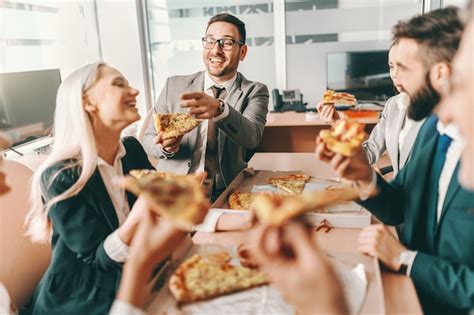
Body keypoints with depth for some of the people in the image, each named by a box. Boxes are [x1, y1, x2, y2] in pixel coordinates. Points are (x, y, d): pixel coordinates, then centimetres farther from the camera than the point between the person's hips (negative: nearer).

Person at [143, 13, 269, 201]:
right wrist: (165, 147, -16)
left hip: (225, 195, 0)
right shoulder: (174, 85, 6)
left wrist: (219, 110, -36)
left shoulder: (254, 92, 3)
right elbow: (148, 140, 8)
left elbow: (252, 137, -16)